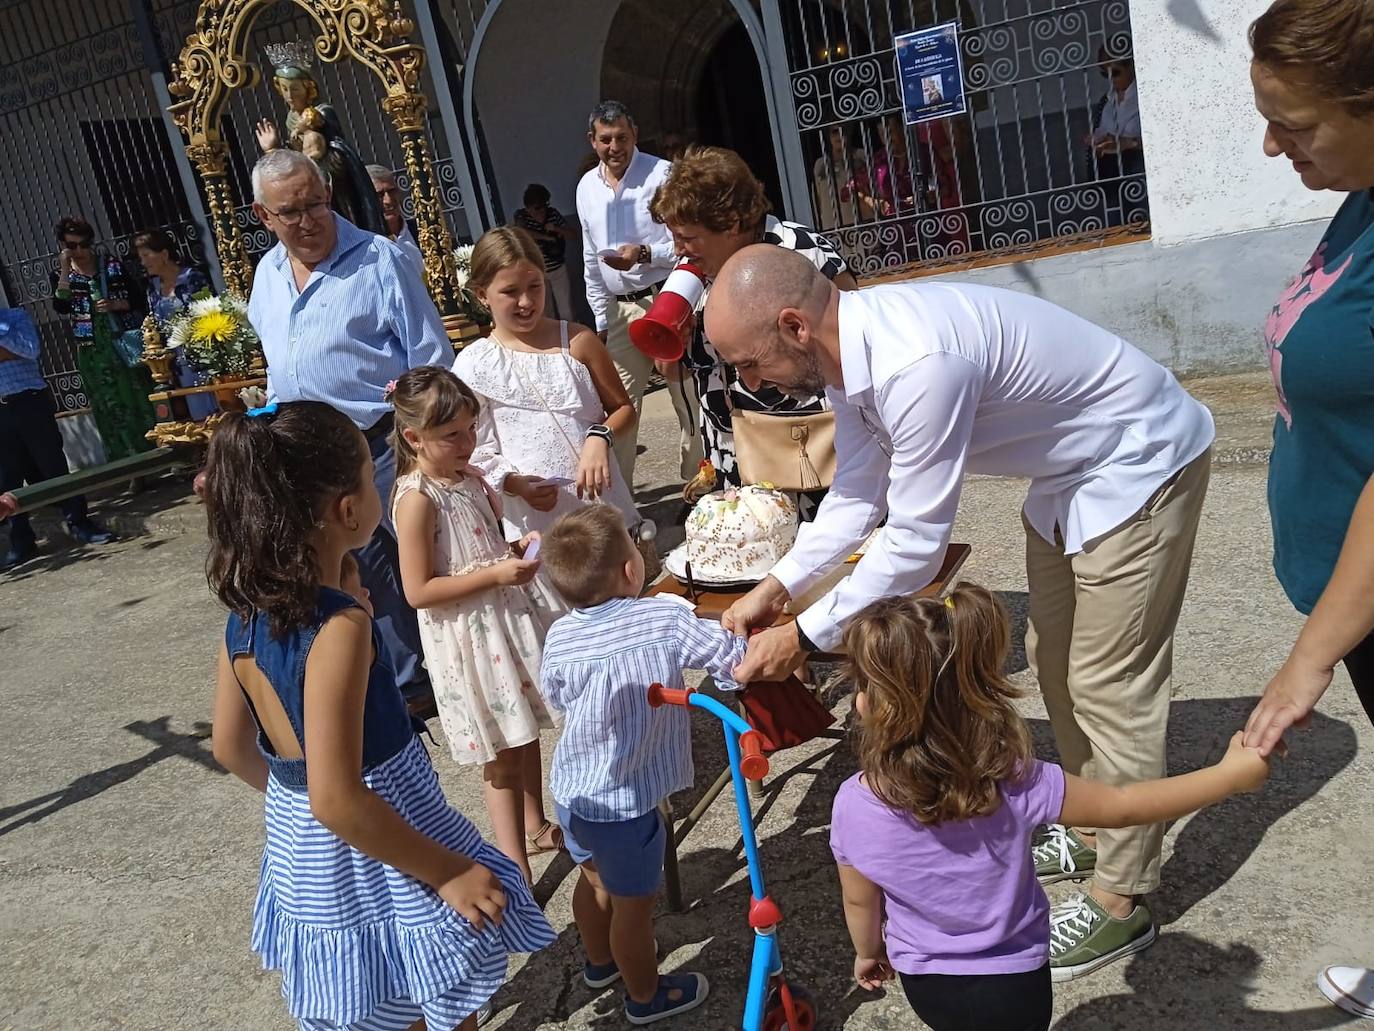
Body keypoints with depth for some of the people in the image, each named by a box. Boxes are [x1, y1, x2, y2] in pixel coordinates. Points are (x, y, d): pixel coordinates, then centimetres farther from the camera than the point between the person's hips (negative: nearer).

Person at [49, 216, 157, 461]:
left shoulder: (112, 264, 3)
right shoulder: (61, 275, 4)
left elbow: (137, 298, 3)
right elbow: (60, 307, -13)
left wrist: (115, 305, -14)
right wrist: (65, 271, -14)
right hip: (93, 352, 0)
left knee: (139, 399, 1)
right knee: (109, 408, 1)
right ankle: (125, 460, 6)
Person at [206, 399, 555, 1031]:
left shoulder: (243, 617, -4)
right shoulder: (339, 627, -30)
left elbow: (232, 748, 7)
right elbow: (338, 801, -30)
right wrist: (450, 873, -21)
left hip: (300, 853, 8)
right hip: (371, 858, -8)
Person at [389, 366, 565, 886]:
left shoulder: (471, 478, 6)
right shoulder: (417, 500, -19)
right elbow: (418, 591, -21)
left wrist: (519, 547, -1)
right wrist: (496, 574, -24)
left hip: (512, 615, 8)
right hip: (472, 638, -8)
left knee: (526, 734, 21)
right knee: (503, 755, 4)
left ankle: (536, 826, 41)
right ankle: (516, 865, 19)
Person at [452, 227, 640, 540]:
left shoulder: (577, 341, 0)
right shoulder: (472, 366, -1)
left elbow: (623, 409, 7)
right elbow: (474, 452, 0)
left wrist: (601, 436, -14)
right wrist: (512, 483, -18)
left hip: (604, 507, 1)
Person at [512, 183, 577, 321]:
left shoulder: (553, 213, -2)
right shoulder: (520, 216, -9)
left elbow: (573, 234, 3)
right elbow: (519, 231, -31)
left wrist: (556, 229, -17)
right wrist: (547, 237, -25)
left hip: (558, 269, 2)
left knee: (566, 311, 7)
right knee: (547, 314, 8)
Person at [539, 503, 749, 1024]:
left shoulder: (559, 638, -9)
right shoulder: (667, 619, -22)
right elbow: (735, 659, -15)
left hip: (571, 791, 6)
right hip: (623, 803, -5)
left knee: (593, 878, 29)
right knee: (633, 903, 15)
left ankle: (600, 962, 53)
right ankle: (646, 996, 36)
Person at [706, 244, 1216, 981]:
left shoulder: (915, 362, -38)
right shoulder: (848, 348, -9)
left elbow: (915, 542, -32)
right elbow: (856, 496, 0)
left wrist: (804, 638, -24)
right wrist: (776, 587, -9)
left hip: (1138, 464, -9)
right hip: (1068, 471, 9)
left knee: (1109, 685, -1)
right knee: (1054, 659, 20)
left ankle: (1120, 900, 16)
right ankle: (1094, 832, 39)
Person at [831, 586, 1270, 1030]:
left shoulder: (853, 805, -27)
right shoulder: (1015, 784, -31)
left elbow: (859, 900, -9)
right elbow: (1122, 806, -18)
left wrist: (870, 953, 13)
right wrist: (1231, 775, -6)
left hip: (922, 980, 1)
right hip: (1013, 985, -1)